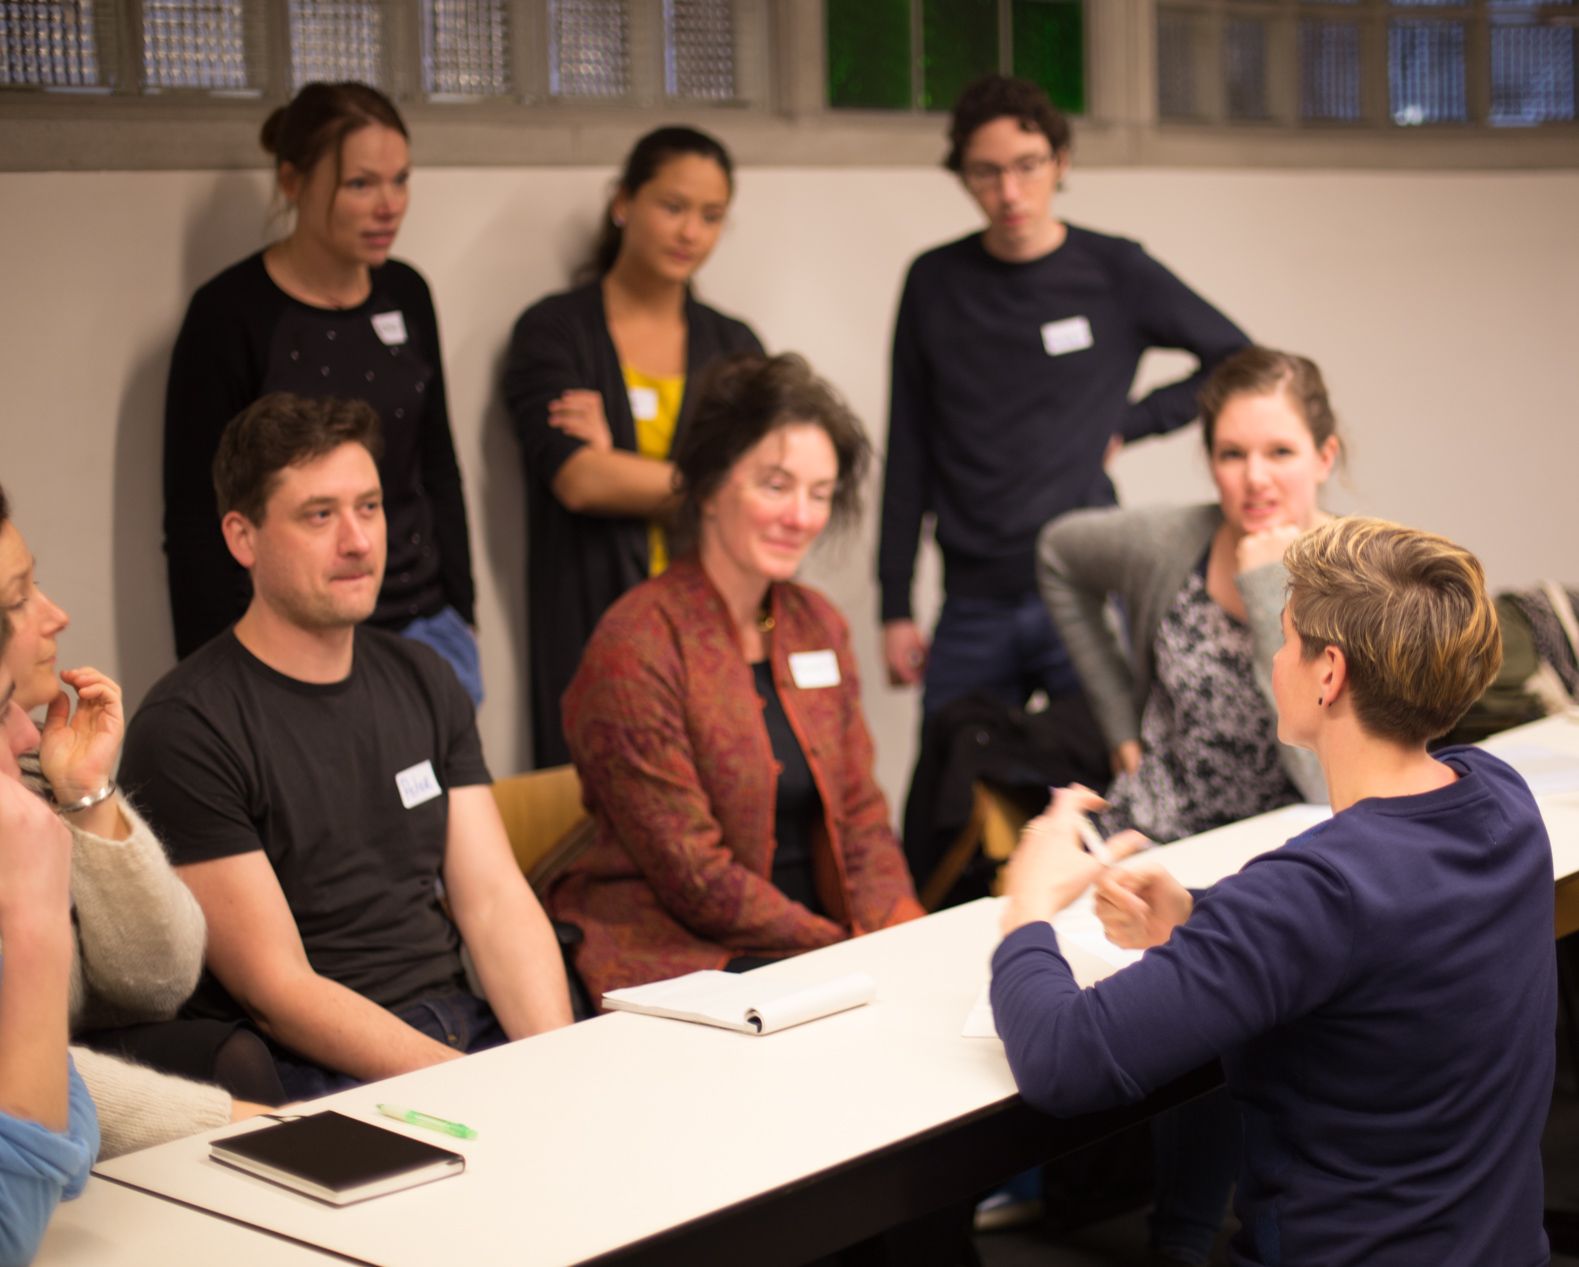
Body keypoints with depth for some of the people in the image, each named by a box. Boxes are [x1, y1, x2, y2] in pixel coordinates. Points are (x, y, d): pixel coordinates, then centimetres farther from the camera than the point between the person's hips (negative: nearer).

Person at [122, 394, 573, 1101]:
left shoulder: (420, 680, 13)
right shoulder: (186, 729, -9)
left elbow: (496, 900, 7)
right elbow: (277, 989, -12)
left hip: (468, 1022, 7)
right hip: (311, 1075, -6)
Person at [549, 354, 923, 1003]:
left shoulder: (818, 626, 12)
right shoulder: (636, 646, -13)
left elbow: (860, 816, 13)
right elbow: (693, 875, -14)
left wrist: (904, 939, -4)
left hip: (820, 938, 7)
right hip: (669, 961, -7)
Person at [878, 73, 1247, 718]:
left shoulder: (1114, 273, 1)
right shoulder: (935, 283, 6)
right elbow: (908, 457, 9)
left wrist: (1127, 422, 0)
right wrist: (896, 606, 6)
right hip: (971, 610, 2)